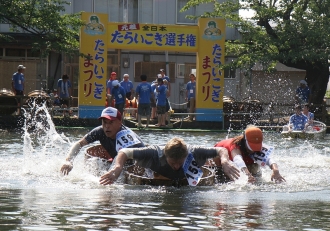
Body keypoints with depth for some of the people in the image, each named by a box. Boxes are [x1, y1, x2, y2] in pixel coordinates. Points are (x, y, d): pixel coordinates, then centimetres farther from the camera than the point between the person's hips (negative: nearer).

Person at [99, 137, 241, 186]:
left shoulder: (193, 152, -37)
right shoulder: (155, 153, -41)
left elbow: (221, 150, -27)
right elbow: (124, 152, -36)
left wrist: (224, 161, -50)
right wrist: (118, 167, -57)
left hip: (183, 184, 1)